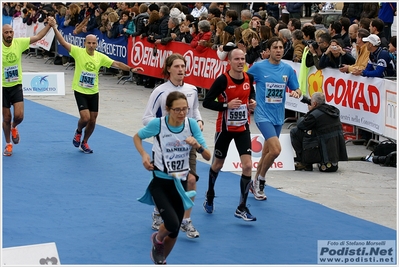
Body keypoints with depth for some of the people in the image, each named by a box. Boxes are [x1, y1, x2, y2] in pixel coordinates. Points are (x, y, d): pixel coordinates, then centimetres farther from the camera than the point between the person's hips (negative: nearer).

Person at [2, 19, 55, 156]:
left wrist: (49, 24, -12)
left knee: (19, 116, -9)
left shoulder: (19, 43, -7)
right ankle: (8, 144, 27)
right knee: (7, 118, 7)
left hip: (16, 86, 2)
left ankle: (13, 127, 28)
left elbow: (38, 37, -3)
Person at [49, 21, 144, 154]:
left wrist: (130, 69, -10)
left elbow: (116, 64, 0)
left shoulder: (100, 57, -2)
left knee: (92, 120, 7)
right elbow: (63, 42, -17)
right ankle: (78, 132, 20)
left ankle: (84, 143, 30)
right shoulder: (78, 52, -11)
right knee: (85, 118, -16)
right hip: (80, 91, -4)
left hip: (93, 92, 4)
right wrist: (54, 28, -27)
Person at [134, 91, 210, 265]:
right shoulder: (157, 124, -16)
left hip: (179, 183, 3)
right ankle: (157, 240, 13)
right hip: (160, 183, -3)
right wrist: (144, 155, -12)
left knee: (174, 232, 10)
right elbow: (137, 137, 4)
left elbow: (207, 157, -8)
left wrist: (197, 145, -28)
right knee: (172, 223, -23)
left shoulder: (192, 124, -10)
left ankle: (160, 260, 39)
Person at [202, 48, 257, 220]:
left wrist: (253, 102, -2)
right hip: (225, 128, -3)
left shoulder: (249, 78, -4)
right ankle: (209, 198, 42)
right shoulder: (222, 80, -18)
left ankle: (242, 208, -3)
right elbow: (207, 102, -16)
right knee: (218, 164, 15)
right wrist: (226, 105, -27)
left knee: (247, 166, -11)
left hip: (243, 129, 3)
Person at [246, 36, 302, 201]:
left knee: (267, 152, 14)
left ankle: (256, 184, 33)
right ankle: (260, 179, 4)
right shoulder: (258, 67, -8)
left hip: (278, 117, 5)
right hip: (263, 115, -5)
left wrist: (296, 93, -14)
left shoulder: (287, 69, 3)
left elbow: (297, 89, 9)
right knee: (276, 149, -20)